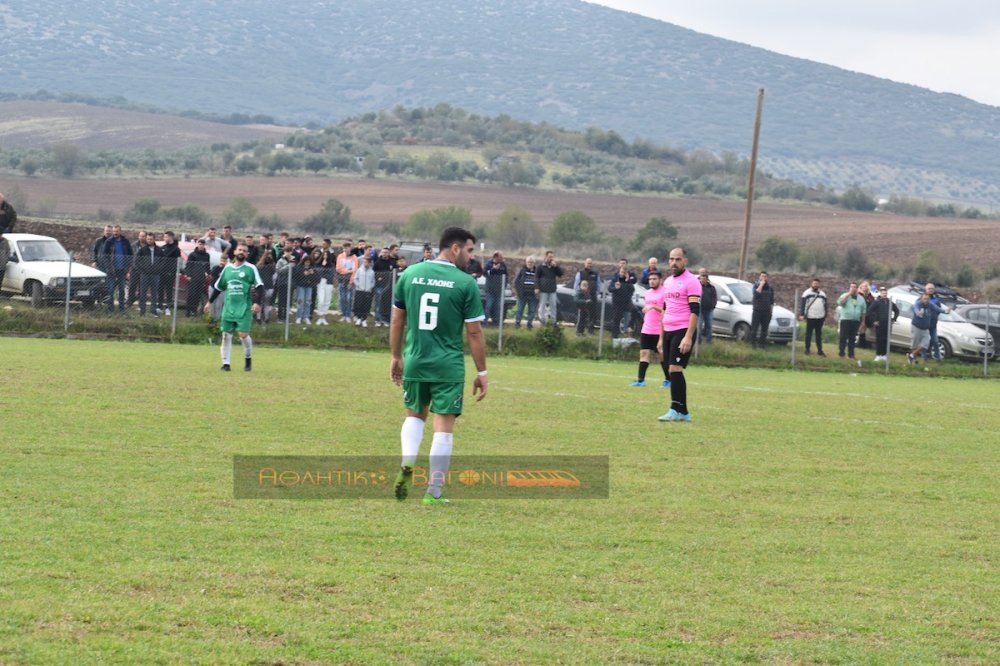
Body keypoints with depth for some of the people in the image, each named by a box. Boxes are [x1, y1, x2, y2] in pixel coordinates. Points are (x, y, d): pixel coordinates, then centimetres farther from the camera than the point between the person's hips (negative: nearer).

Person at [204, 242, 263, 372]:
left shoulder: (250, 269, -2)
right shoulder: (227, 268, 11)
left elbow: (259, 286, -6)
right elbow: (218, 286, 21)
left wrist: (257, 303, -17)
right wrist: (210, 302, 21)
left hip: (244, 308, -4)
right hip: (228, 307, 4)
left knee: (243, 334, -12)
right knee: (226, 334, 1)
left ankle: (248, 358, 12)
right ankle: (226, 363, 8)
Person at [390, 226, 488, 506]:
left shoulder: (411, 274, 3)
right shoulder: (466, 283, -8)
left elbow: (397, 321, 9)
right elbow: (474, 333, -6)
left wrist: (396, 357, 21)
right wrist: (481, 372, 2)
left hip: (414, 362, 4)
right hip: (448, 367, -4)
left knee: (414, 414, 24)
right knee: (444, 427, 4)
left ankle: (407, 465, 0)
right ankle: (433, 493, 3)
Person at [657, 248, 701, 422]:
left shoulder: (691, 282, -8)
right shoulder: (668, 282, 17)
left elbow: (695, 311, -14)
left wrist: (688, 337, -21)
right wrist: (661, 338, 22)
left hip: (683, 331, -8)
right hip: (668, 332, 8)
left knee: (675, 368, -16)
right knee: (673, 371, 6)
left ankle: (676, 410, -15)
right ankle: (683, 412, 9)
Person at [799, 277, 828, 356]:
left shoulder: (822, 294, 15)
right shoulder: (807, 293, 1)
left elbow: (825, 306, 20)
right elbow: (802, 304, -4)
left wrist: (825, 316, 16)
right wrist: (801, 314, -13)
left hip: (820, 318, 4)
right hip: (810, 317, -4)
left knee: (819, 335, 7)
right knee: (809, 334, 1)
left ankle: (820, 350, 9)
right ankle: (807, 349, 7)